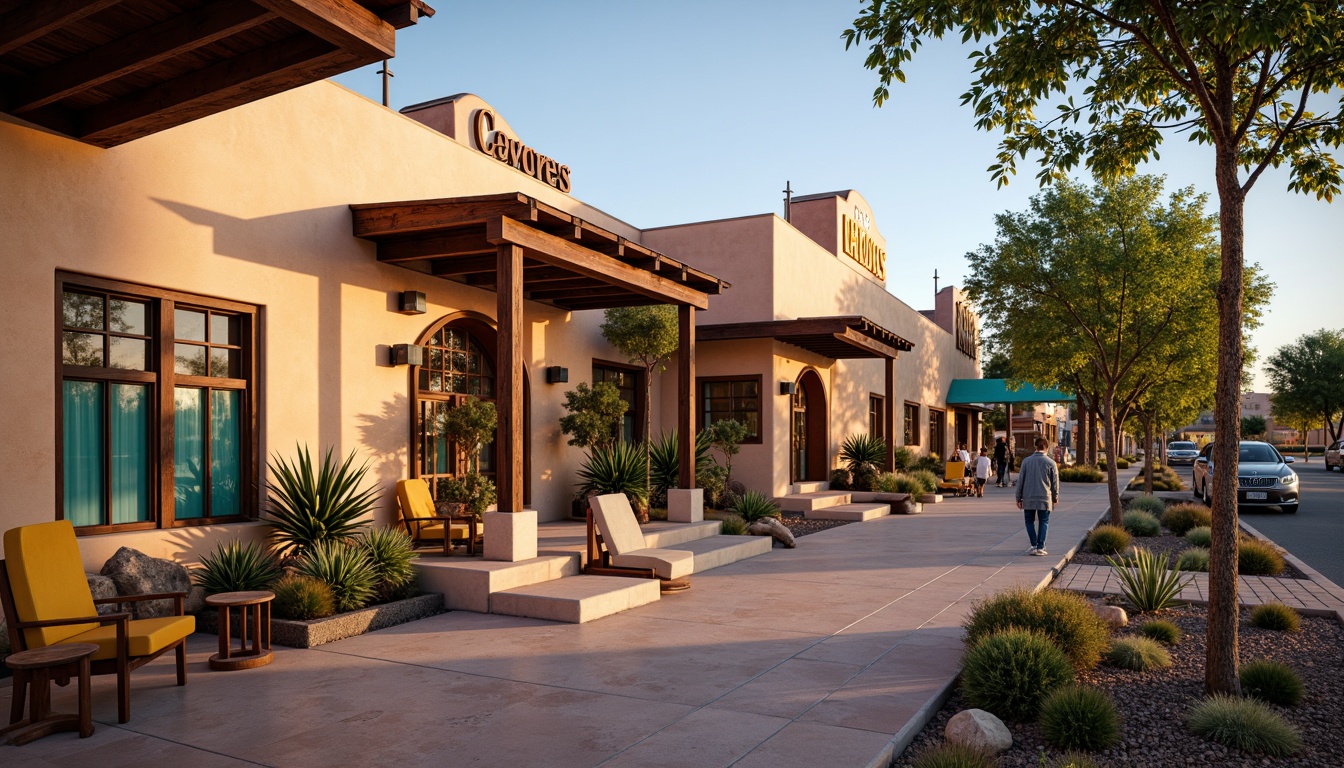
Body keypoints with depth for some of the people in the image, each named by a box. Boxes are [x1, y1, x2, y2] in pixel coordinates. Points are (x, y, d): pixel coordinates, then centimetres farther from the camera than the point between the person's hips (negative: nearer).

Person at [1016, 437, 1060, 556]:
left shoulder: (1026, 461, -1)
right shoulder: (1051, 463, -3)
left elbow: (1020, 480, 0)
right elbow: (1055, 482, 3)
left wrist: (1019, 497, 7)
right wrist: (1055, 497, 17)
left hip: (1028, 498, 0)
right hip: (1044, 498, 0)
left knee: (1030, 521, 10)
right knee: (1043, 522, 8)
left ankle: (1034, 545, 0)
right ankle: (1040, 547, 3)